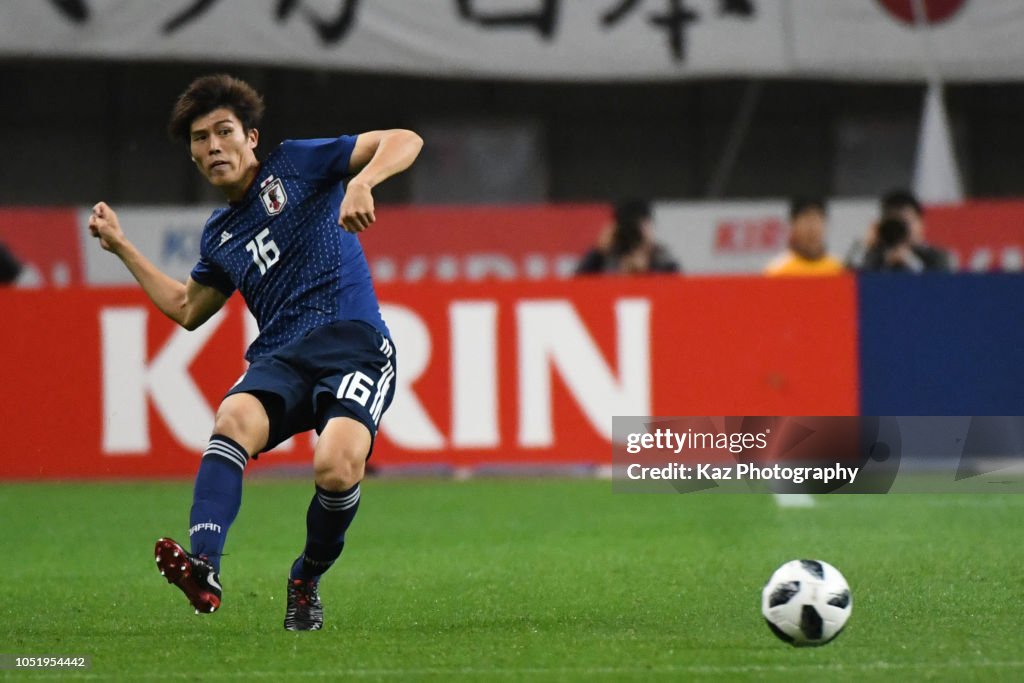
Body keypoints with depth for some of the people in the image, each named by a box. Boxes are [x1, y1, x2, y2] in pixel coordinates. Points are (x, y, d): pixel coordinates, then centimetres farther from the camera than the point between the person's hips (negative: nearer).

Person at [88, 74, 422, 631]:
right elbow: (187, 309, 39)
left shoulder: (295, 164, 8)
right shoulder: (219, 235, 24)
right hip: (279, 359, 4)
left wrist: (361, 182, -18)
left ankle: (307, 581, -2)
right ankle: (202, 567, -53)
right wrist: (121, 247, 37)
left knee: (336, 467, -32)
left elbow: (404, 141, 1)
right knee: (234, 418, -33)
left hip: (353, 341, -4)